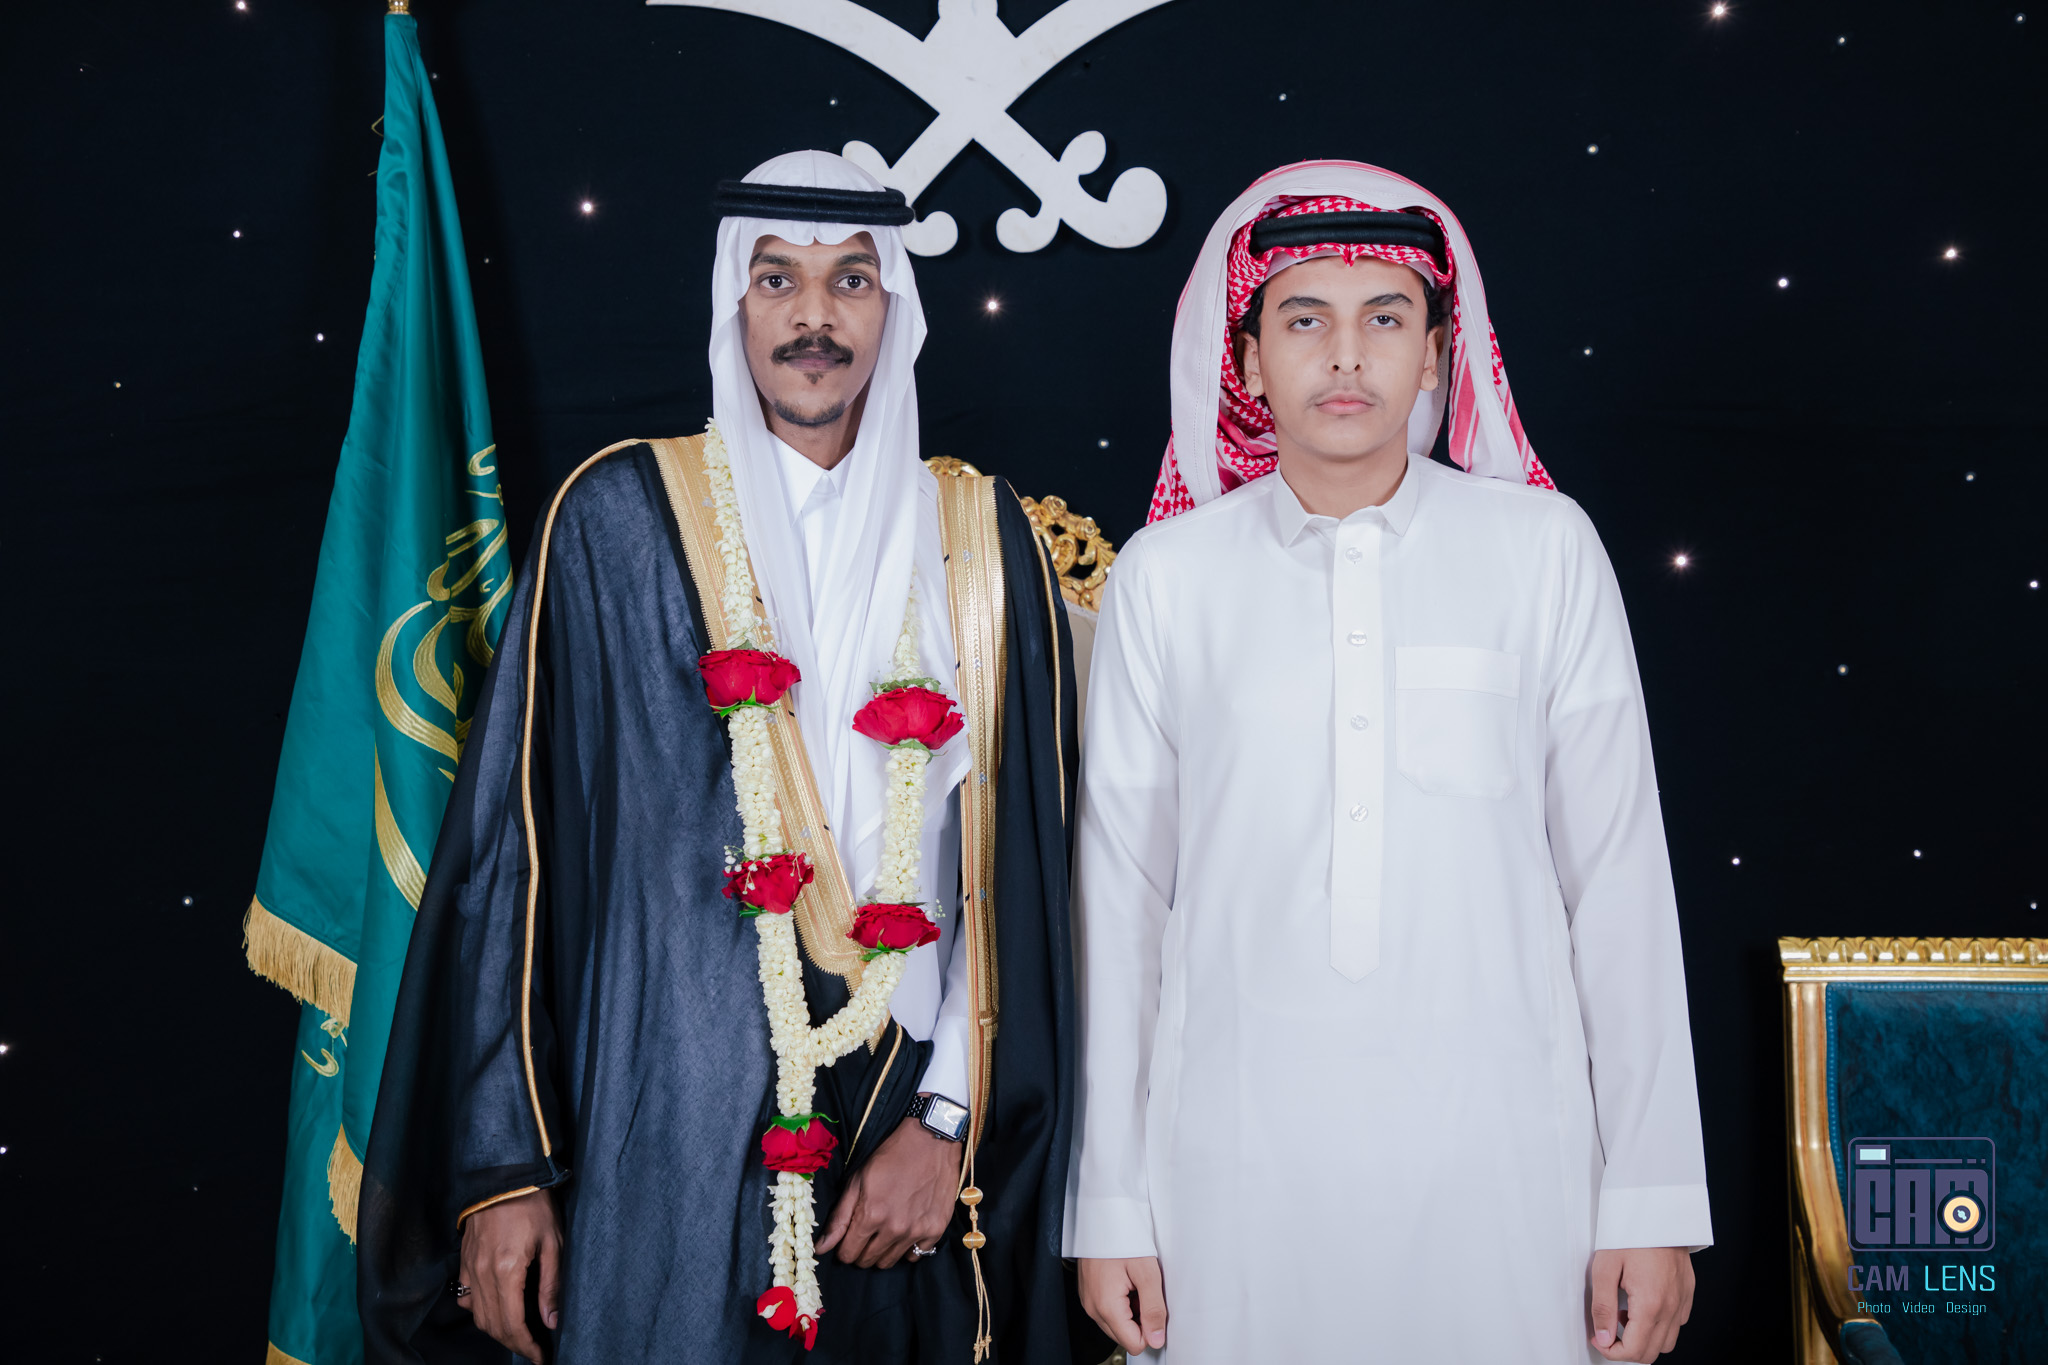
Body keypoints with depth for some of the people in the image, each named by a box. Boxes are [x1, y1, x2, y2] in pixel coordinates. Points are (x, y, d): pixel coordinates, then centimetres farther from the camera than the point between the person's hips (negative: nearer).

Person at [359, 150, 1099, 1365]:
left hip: (912, 1160, 2)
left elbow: (1025, 861, 2)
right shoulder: (621, 515, -1)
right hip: (668, 1136, -1)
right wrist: (503, 1163, -5)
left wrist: (954, 1120, -6)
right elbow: (518, 835, -2)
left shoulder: (983, 540, 4)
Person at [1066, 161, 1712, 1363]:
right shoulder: (1167, 577, 3)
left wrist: (1653, 1197, 0)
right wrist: (1109, 1206, 5)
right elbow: (1121, 895, 5)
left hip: (1497, 1151, 0)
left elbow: (1619, 872, 2)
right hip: (1240, 1158, 1)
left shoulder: (1545, 550, 2)